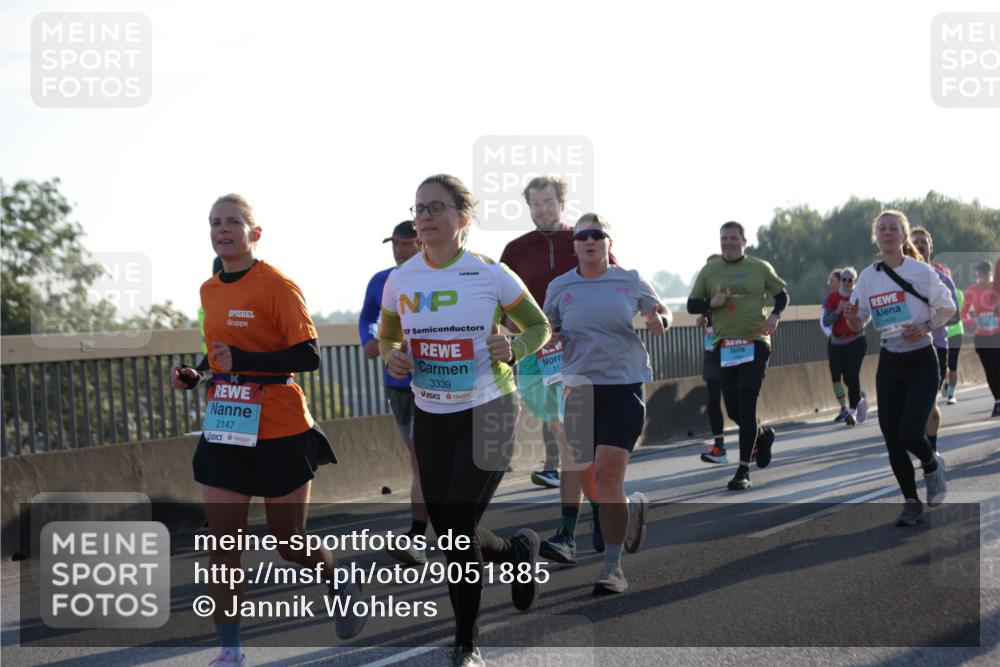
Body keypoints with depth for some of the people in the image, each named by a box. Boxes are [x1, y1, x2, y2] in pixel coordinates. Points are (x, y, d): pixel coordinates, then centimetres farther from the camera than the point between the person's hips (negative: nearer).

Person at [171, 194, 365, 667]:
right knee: (223, 543, -1)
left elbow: (309, 356, -18)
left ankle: (344, 590, 36)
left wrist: (243, 359, -28)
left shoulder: (277, 286, -13)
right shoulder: (209, 290, 9)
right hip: (225, 433, 6)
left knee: (289, 542, 6)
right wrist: (195, 375, 3)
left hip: (280, 435, -6)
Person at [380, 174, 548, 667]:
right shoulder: (400, 281, -1)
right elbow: (386, 338, 15)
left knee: (459, 533, -11)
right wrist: (392, 358, -8)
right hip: (431, 417, 5)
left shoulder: (491, 275, -11)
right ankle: (519, 551, 41)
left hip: (488, 412, -5)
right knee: (450, 535, 9)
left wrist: (513, 349, -19)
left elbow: (538, 326, 2)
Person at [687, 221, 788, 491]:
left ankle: (744, 470, -5)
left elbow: (782, 294, 14)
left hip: (755, 343, -3)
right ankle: (762, 434, 40)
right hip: (724, 345, 3)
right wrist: (710, 303, -10)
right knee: (733, 409, 6)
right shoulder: (709, 271, 7)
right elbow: (692, 305, 11)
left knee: (746, 406, -9)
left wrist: (775, 315, -6)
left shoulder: (760, 268, 4)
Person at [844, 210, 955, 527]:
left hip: (921, 360, -4)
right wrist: (852, 319, -16)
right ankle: (911, 502, 19)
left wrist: (926, 327, -19)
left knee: (910, 433, -16)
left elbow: (948, 307, -1)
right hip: (889, 361, 4)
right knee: (892, 438, 1)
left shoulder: (921, 271, -10)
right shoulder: (868, 277, 1)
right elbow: (859, 325, 8)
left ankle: (932, 466, 19)